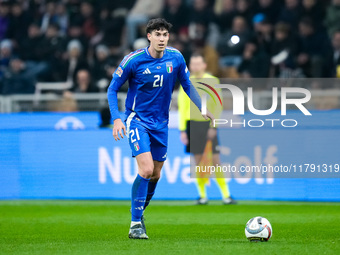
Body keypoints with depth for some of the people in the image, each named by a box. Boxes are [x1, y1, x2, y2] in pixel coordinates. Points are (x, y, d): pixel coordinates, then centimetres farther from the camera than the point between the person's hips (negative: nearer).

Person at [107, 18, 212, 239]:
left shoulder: (176, 58, -4)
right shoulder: (133, 60, -15)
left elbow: (187, 85, 10)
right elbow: (113, 89, -6)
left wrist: (203, 109, 0)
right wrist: (116, 118, -16)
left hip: (161, 123, 5)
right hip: (137, 120, -5)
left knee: (155, 174, 12)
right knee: (146, 169, -21)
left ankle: (139, 212, 36)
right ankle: (136, 223, -14)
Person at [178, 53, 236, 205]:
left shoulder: (213, 81, 2)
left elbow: (217, 106, 0)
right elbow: (182, 107, 7)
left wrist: (213, 126, -9)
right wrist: (182, 130, 0)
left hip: (209, 124, -1)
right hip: (193, 123, 1)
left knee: (216, 161, -5)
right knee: (198, 161, 2)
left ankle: (225, 195, -3)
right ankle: (202, 195, 10)